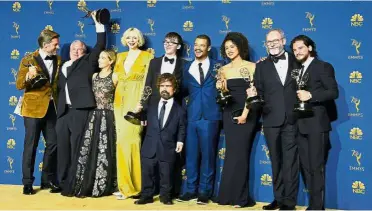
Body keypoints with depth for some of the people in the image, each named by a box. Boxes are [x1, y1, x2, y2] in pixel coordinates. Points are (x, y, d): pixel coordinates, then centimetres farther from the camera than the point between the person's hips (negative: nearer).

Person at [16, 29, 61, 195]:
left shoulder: (58, 60, 10)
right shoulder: (28, 60, -3)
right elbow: (19, 85, -7)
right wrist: (29, 76, -26)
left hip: (52, 108, 4)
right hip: (33, 108, -4)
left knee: (53, 144, 6)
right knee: (31, 145, 1)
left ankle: (48, 179, 19)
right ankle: (27, 183, 10)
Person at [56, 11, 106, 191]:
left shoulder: (88, 62, 12)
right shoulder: (63, 66, 22)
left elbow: (100, 45, 6)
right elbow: (60, 88, 18)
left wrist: (98, 23, 8)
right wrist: (58, 108, 7)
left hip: (80, 110, -4)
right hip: (64, 111, 4)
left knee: (77, 147, -3)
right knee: (62, 147, 5)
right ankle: (63, 183, 12)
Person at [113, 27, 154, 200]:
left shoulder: (146, 56, 2)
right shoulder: (120, 57, 17)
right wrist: (116, 97, 4)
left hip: (136, 101, -5)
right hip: (120, 101, 5)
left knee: (129, 139, -11)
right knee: (122, 140, 3)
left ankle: (130, 185, -3)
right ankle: (125, 184, 10)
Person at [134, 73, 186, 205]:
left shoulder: (180, 110, 3)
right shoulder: (151, 107, 14)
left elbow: (182, 129, 3)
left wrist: (180, 141, -7)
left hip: (168, 149, -3)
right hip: (150, 148, 3)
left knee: (166, 176, 6)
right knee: (147, 174, 8)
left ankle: (165, 196, 20)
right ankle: (147, 196, 20)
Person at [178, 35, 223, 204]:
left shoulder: (217, 66, 5)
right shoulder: (187, 67, 13)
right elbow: (184, 90, 11)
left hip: (210, 117, -3)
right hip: (192, 117, 3)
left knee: (207, 155, 3)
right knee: (191, 154, 6)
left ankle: (205, 191, 12)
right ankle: (191, 189, 17)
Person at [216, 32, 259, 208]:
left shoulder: (251, 66, -2)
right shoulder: (224, 69, 10)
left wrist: (245, 113, -16)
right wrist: (220, 88, -8)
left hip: (247, 113, -4)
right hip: (230, 113, 4)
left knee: (240, 153, -5)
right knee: (232, 153, 4)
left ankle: (240, 196, 3)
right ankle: (230, 195, 11)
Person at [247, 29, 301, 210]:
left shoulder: (296, 61, 6)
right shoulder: (261, 66, 11)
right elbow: (260, 93, 7)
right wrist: (253, 94, -15)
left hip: (292, 119, -2)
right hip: (271, 120, 2)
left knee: (290, 161, -1)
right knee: (276, 161, 10)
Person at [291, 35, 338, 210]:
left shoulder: (323, 66, -1)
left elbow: (333, 92, -11)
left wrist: (310, 95, -20)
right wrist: (298, 97, -2)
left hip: (316, 123, -7)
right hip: (301, 124, 7)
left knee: (316, 167, -4)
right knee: (306, 167, 8)